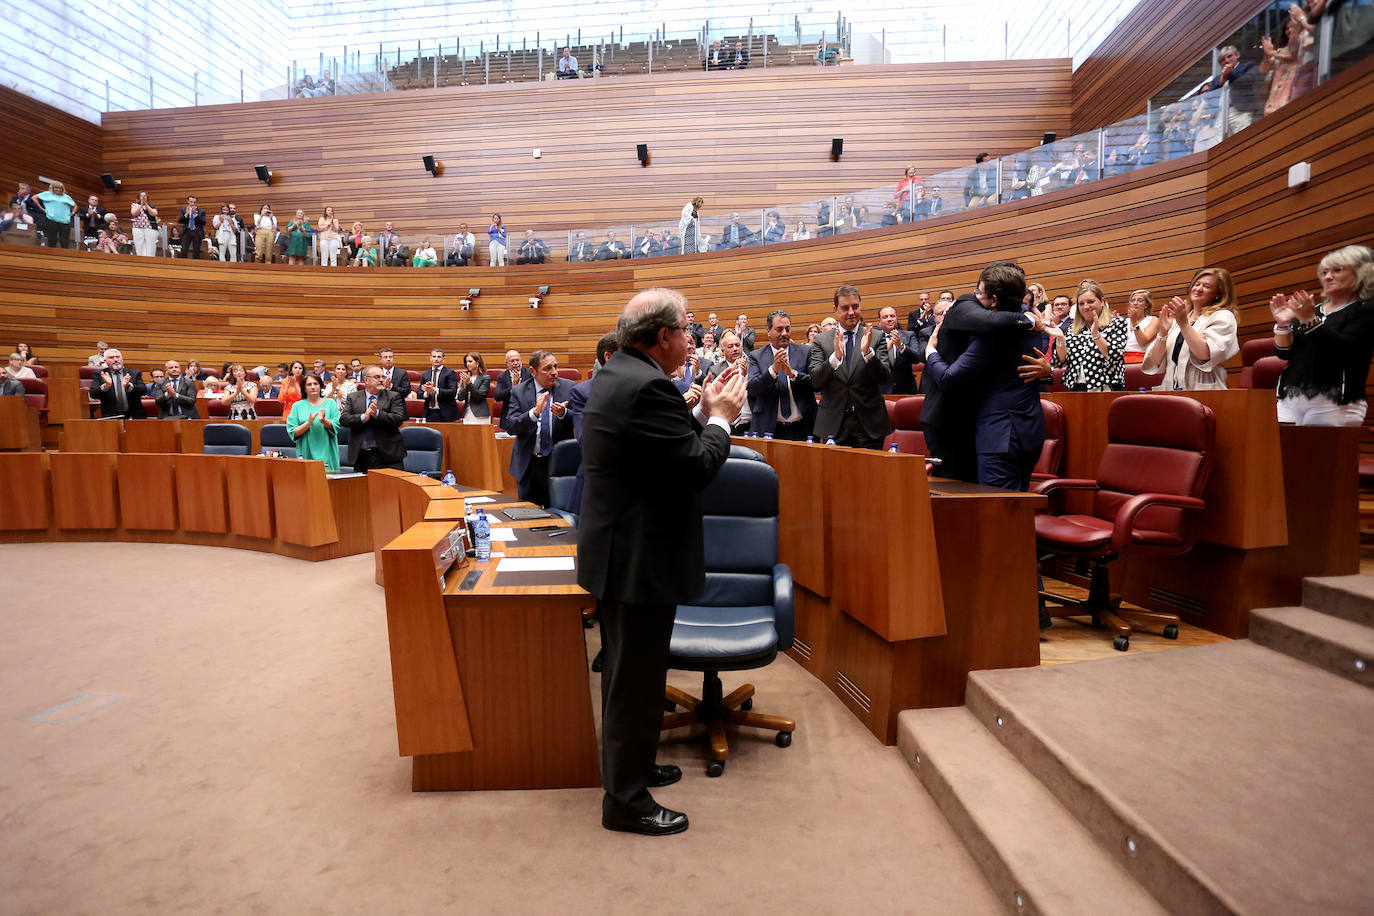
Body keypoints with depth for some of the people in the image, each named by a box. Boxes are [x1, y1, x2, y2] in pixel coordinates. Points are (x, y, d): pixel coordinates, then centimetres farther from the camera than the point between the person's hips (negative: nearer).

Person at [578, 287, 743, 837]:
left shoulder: (616, 375, 9)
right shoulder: (646, 387, -23)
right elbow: (697, 467, -22)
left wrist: (703, 412, 8)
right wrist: (720, 418, -7)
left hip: (617, 552, 11)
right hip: (641, 558, -11)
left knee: (626, 672, 23)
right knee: (637, 681, 4)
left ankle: (626, 766, 42)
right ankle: (626, 801, 21)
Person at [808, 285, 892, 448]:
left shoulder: (876, 338, 3)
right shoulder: (821, 340, 4)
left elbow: (884, 378, -6)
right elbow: (815, 381, -7)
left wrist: (868, 352, -22)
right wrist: (835, 356, -24)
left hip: (868, 423, 0)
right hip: (833, 423, 0)